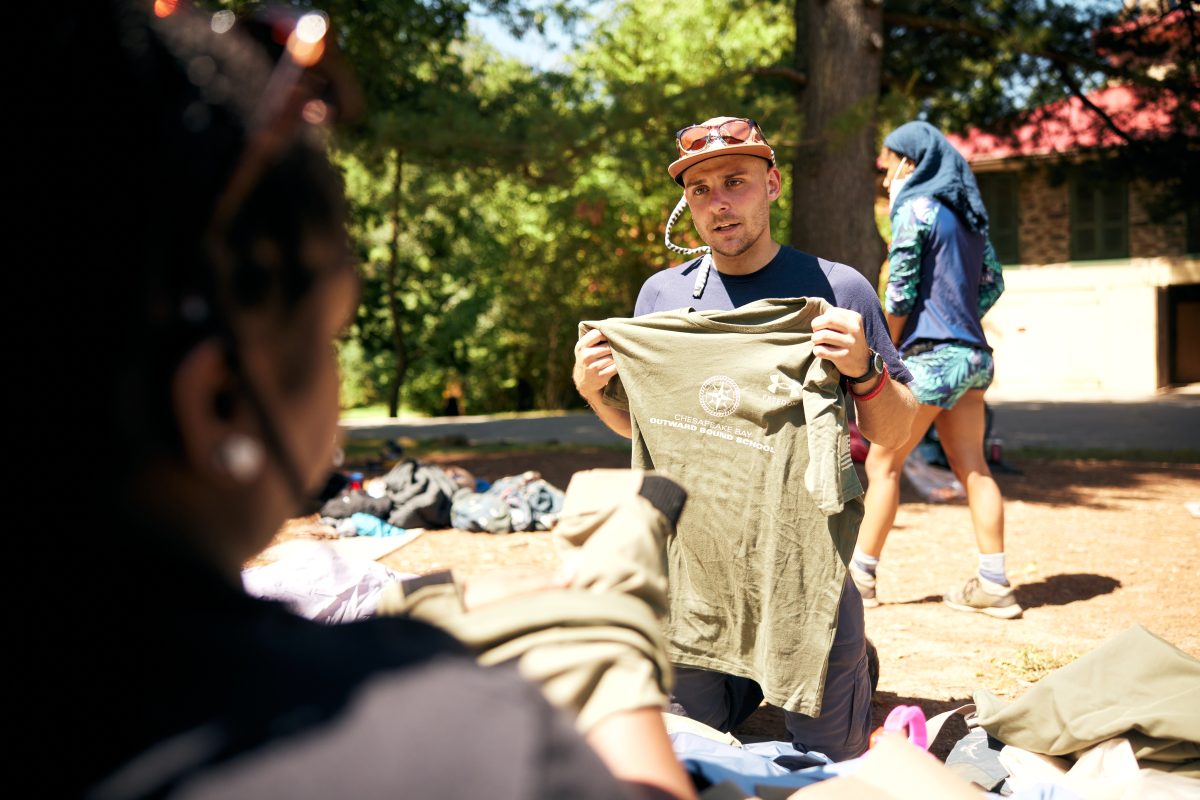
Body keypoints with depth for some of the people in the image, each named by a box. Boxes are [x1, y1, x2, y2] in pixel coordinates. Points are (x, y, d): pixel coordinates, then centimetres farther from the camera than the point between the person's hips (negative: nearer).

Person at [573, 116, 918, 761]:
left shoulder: (835, 289, -4)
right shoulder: (662, 295, 5)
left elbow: (893, 435, -2)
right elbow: (640, 424, 17)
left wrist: (864, 369, -21)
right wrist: (592, 388, -3)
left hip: (806, 547, -3)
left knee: (831, 757, 6)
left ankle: (849, 663, 36)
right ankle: (748, 682, 42)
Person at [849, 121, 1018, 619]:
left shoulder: (916, 208, -8)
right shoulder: (967, 212, 15)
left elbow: (900, 293, -12)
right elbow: (992, 283, 18)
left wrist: (884, 353, -1)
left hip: (931, 355, -8)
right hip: (972, 354, 8)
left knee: (882, 464, 0)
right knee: (972, 469, 7)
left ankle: (860, 575, 6)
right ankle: (994, 584, 8)